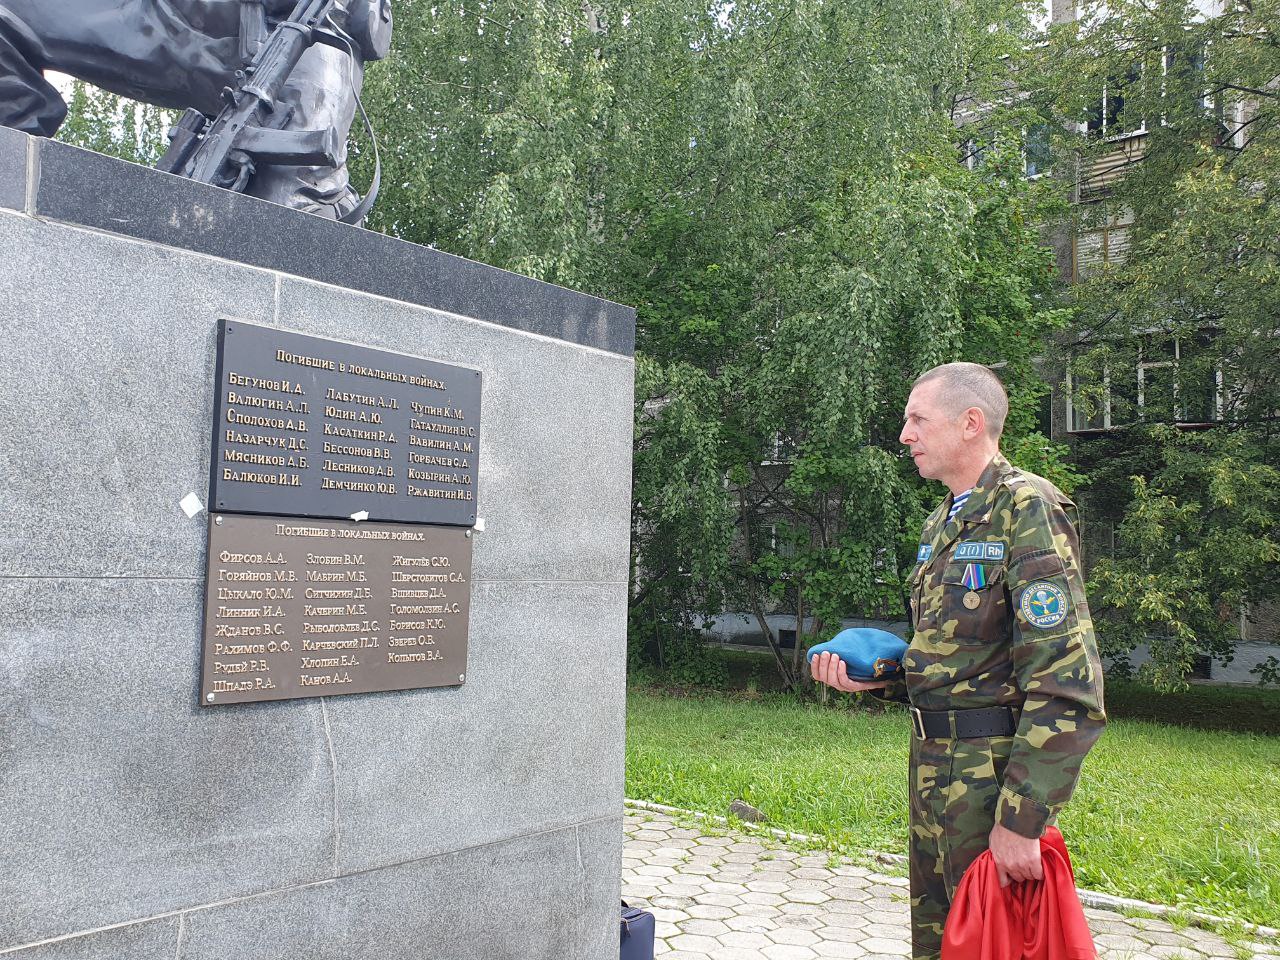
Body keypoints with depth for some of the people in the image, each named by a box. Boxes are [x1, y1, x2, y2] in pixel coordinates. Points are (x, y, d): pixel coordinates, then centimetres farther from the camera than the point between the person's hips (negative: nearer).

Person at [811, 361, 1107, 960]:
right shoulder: (942, 524, 14)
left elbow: (1066, 680, -21)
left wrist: (1022, 818, -24)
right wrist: (873, 676, 5)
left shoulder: (1027, 508, -14)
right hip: (934, 760, 8)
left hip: (996, 768, -8)